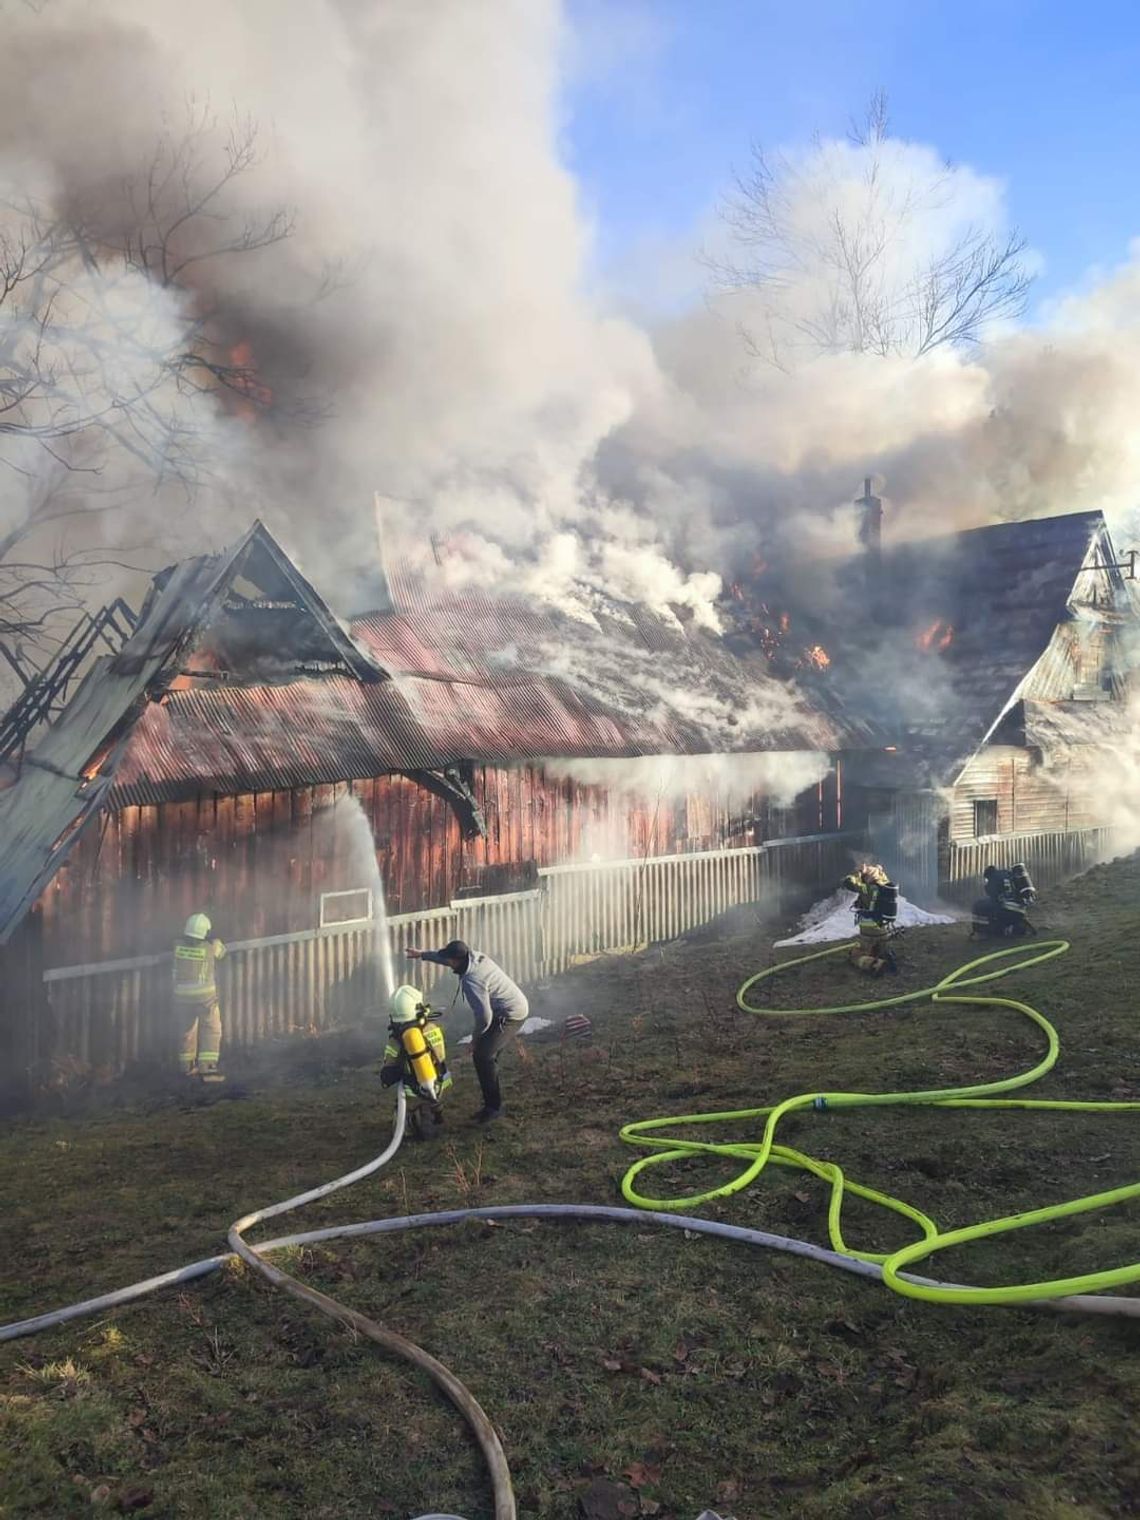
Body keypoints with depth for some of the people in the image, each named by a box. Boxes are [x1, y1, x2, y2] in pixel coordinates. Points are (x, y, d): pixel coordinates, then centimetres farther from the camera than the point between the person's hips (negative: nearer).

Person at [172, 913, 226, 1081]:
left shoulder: (178, 944, -3)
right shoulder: (209, 948, -8)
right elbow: (221, 951, 13)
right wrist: (214, 938, 25)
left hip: (182, 995, 4)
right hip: (204, 995, -4)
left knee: (186, 1029, 18)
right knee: (211, 1030, 2)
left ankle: (186, 1066, 31)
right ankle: (207, 1067, -8)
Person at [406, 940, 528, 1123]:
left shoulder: (471, 981, -27)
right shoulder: (474, 955, -1)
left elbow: (484, 1016, -27)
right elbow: (444, 956, 21)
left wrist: (475, 1037, -9)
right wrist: (423, 954, 29)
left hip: (509, 1016, -10)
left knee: (483, 1056, -9)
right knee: (488, 1056, 13)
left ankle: (493, 1106, 0)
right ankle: (492, 1103, 21)